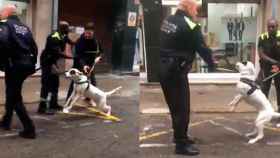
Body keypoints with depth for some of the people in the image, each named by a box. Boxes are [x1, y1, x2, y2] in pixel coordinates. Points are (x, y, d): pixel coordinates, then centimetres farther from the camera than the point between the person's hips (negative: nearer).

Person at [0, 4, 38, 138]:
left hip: (13, 65, -8)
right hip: (26, 64, 8)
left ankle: (29, 128, -7)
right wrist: (32, 63, 19)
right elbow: (34, 47, 15)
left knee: (15, 97, -1)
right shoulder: (24, 27, 17)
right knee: (12, 93, 22)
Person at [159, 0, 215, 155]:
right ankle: (181, 144, 7)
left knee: (174, 105, 20)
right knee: (182, 107, 0)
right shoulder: (190, 26, -13)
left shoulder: (167, 20, 11)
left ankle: (179, 135, 34)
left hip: (163, 68, 9)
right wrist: (211, 65, 7)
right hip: (176, 71, -8)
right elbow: (202, 48, -8)